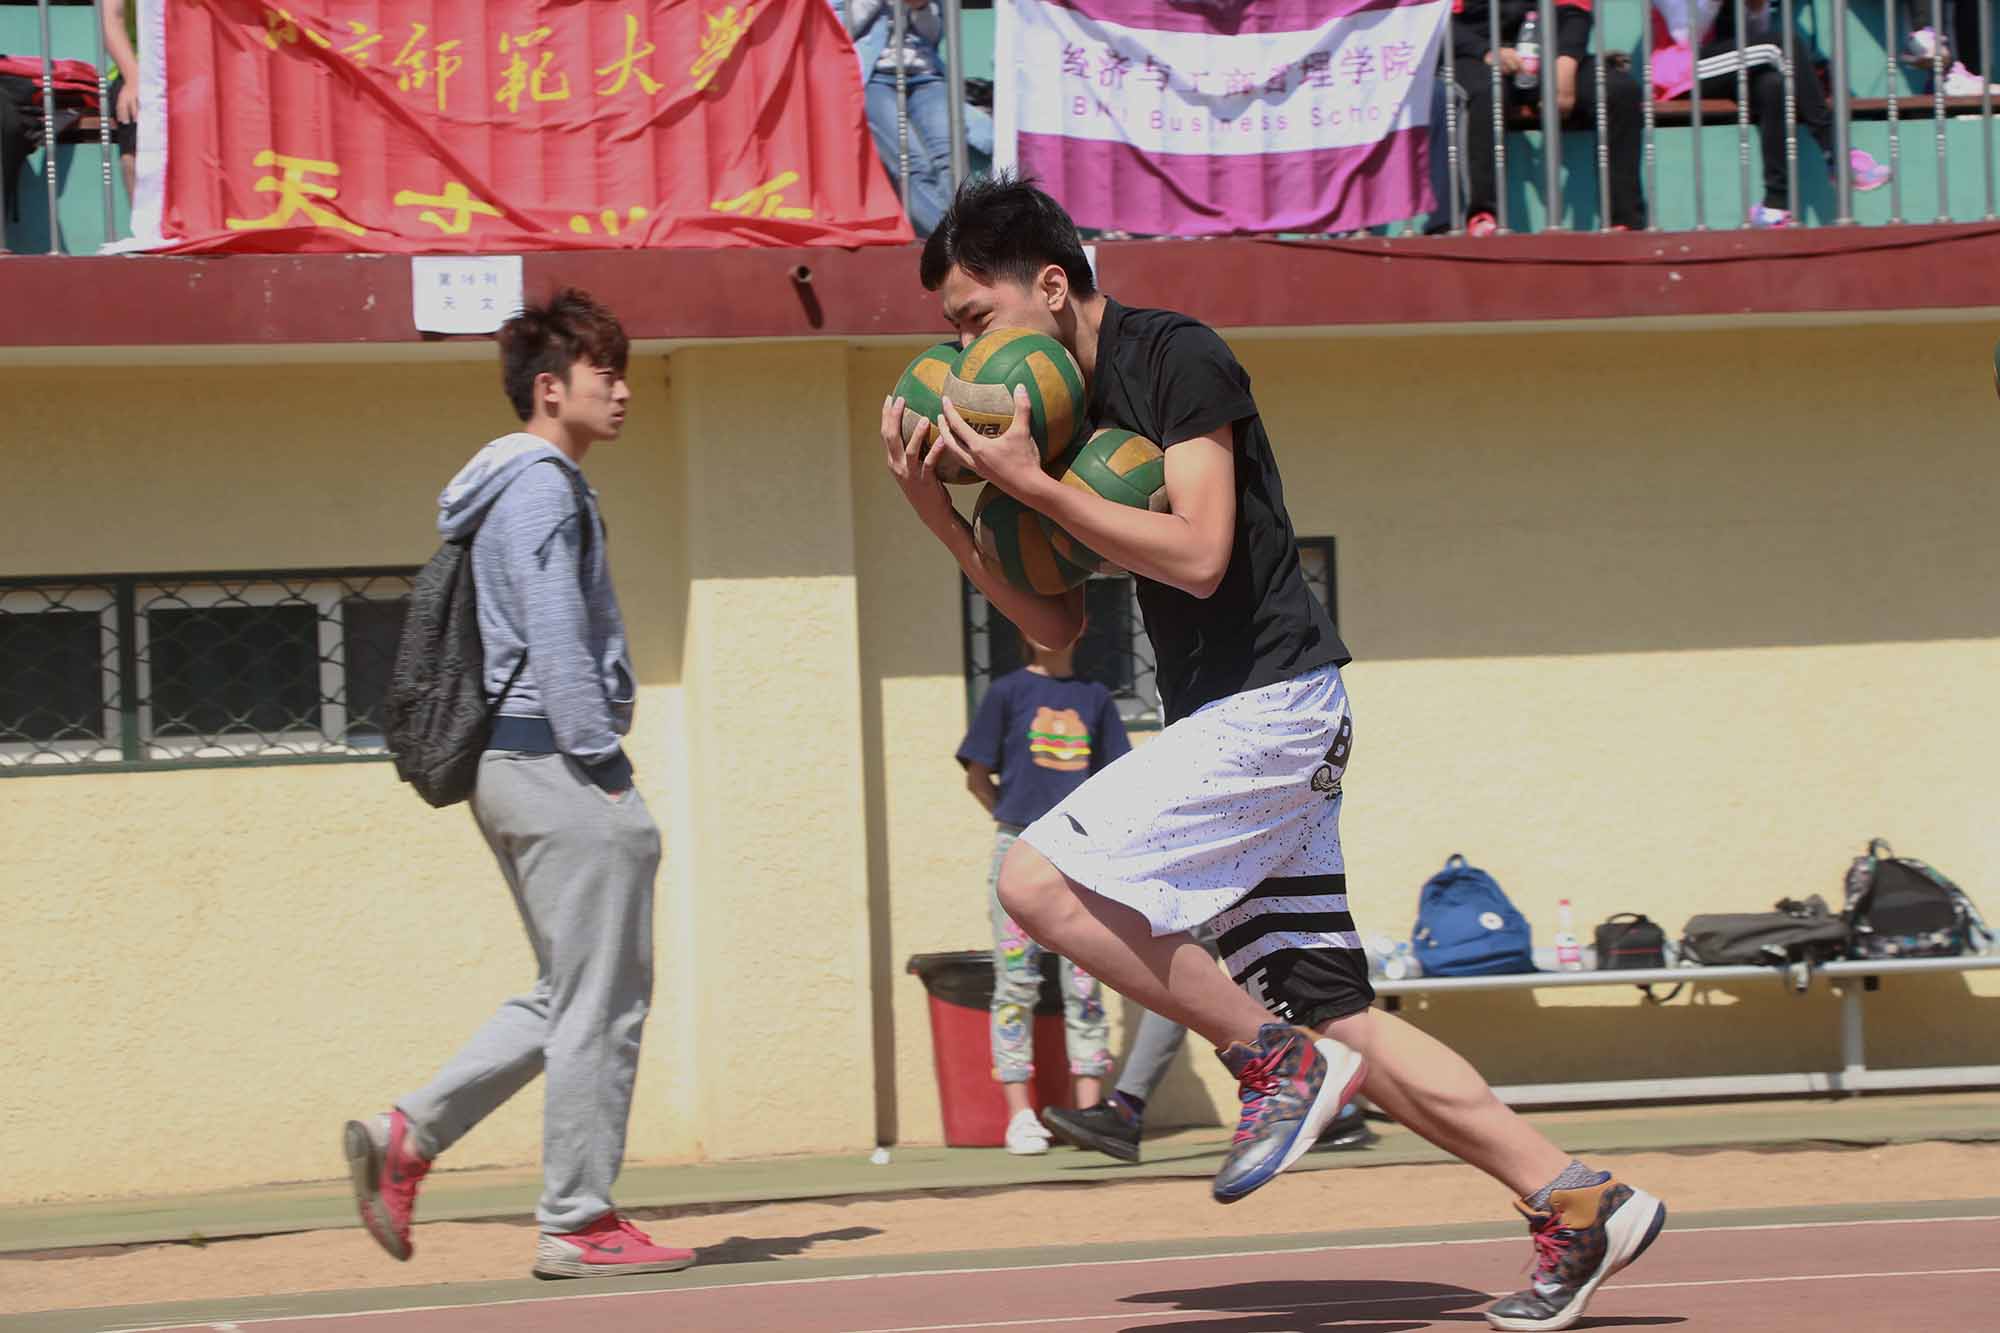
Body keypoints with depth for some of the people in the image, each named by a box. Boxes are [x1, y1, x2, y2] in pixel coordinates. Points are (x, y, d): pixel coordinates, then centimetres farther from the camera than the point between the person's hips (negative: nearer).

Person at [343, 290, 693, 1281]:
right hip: (555, 762, -10)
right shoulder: (542, 485, -10)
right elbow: (557, 641, -19)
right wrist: (601, 767, -17)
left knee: (569, 998, 15)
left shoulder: (520, 485, 21)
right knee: (600, 1004, -5)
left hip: (513, 765, 10)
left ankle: (407, 1136, 8)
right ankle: (578, 1224, -1)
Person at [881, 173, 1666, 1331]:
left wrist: (1033, 483, -17)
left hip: (1270, 703, -9)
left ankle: (1279, 1063, -9)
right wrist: (937, 507, 8)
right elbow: (1060, 626, 17)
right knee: (1335, 1022, 7)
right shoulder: (1067, 405, 16)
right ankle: (1579, 1203, 9)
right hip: (1229, 724, 9)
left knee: (1041, 882, -17)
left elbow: (1196, 554, -21)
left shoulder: (1176, 357, -10)